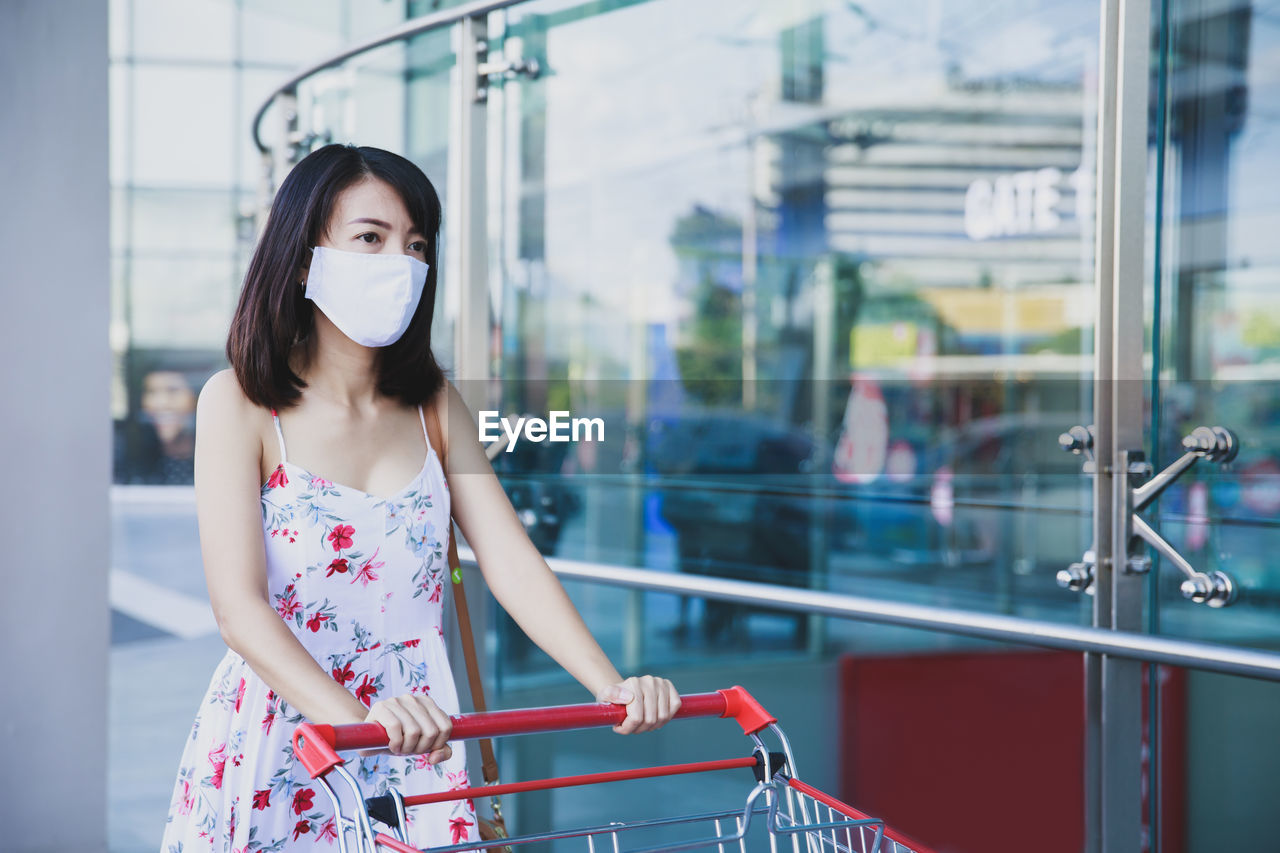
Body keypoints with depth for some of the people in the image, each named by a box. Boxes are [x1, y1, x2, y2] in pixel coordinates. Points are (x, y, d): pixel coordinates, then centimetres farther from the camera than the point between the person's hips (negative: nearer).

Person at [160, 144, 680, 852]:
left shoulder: (433, 405, 4)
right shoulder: (238, 403, -10)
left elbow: (512, 563, -5)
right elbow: (239, 608, -21)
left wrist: (613, 687, -21)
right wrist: (357, 719, -37)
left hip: (417, 762, 4)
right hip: (275, 750, -3)